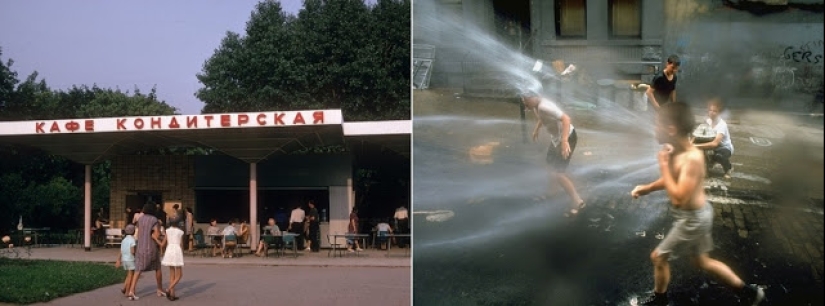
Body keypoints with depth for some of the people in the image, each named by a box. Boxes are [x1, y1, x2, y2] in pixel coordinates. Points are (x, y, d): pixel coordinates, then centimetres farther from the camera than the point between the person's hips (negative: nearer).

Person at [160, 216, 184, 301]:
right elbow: (181, 245, -1)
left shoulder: (168, 231, 4)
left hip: (169, 251, 4)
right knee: (179, 275, 3)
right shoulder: (180, 232, -2)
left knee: (172, 274, 11)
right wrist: (182, 255, 10)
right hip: (177, 252, -4)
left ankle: (172, 294, 7)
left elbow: (163, 243, 2)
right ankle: (169, 289, -18)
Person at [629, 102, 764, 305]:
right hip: (694, 215, 9)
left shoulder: (692, 158, -30)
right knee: (702, 261, 24)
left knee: (658, 257, 8)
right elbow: (672, 179, 17)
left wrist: (664, 165, -27)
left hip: (692, 219, -9)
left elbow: (679, 197, -33)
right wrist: (647, 188, 7)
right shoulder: (676, 151, -3)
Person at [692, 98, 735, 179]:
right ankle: (711, 161, 18)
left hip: (725, 147, -6)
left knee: (718, 155, -38)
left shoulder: (722, 124, -30)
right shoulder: (708, 121, -9)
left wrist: (697, 146, -48)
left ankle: (728, 168, -4)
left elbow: (715, 143, -42)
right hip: (715, 147, 7)